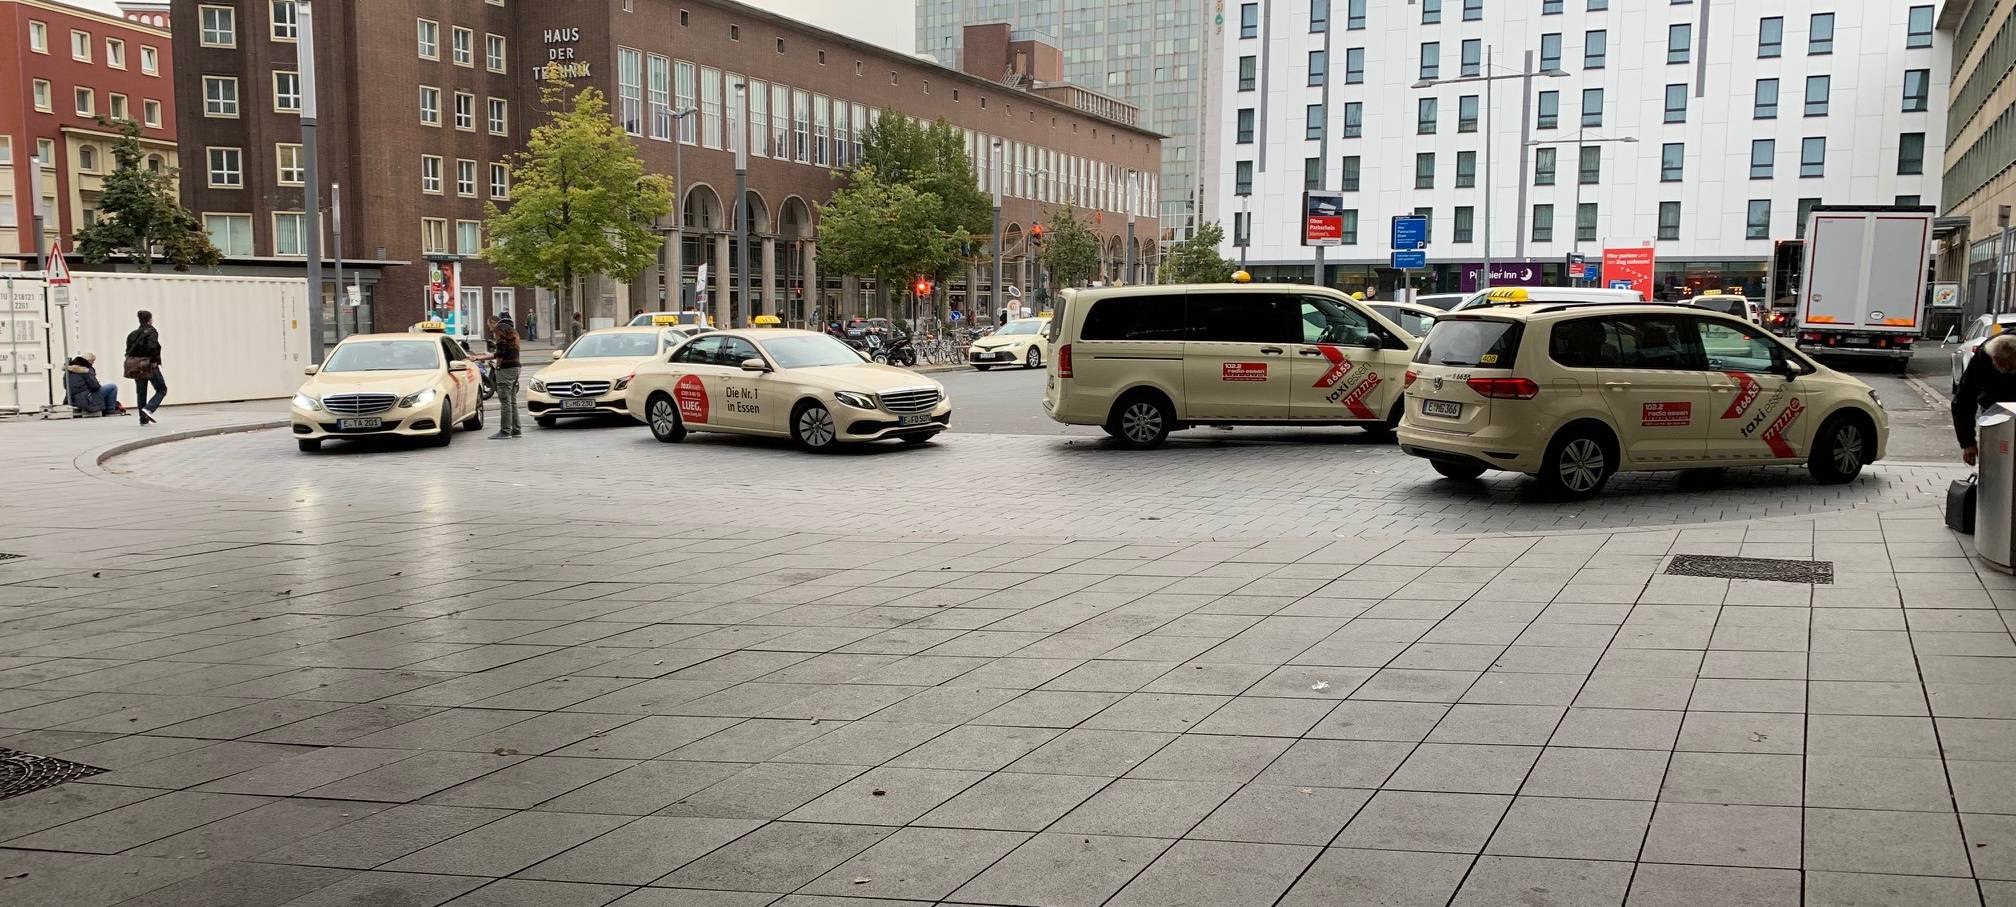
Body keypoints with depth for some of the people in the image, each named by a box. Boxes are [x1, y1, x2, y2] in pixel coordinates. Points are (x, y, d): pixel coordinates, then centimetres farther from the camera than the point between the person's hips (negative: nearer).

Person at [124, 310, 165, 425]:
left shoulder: (133, 334, 11)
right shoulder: (151, 332, -10)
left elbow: (128, 351, 6)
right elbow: (152, 347, -25)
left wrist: (133, 361, 8)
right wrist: (154, 360, -16)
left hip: (135, 366, 7)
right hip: (149, 366, -7)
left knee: (140, 393, 11)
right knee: (162, 389, 4)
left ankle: (144, 419, 10)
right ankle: (149, 409, -16)